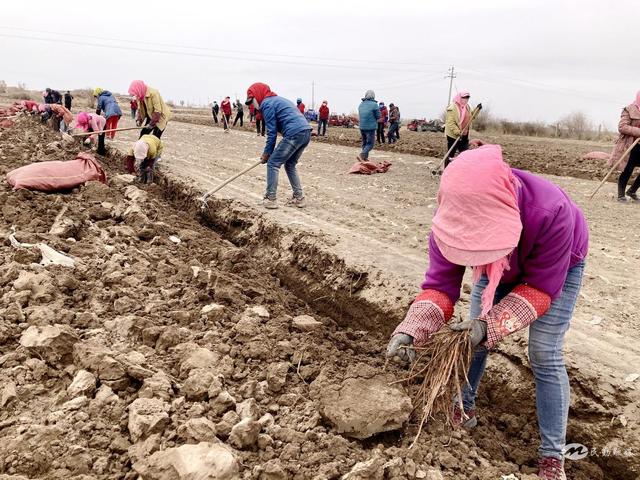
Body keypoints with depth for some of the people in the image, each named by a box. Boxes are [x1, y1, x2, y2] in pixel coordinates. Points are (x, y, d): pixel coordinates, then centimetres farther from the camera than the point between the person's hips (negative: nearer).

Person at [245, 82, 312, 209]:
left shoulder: (267, 103, 0)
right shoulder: (277, 99, 29)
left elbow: (272, 132, -3)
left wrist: (267, 153, 6)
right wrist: (270, 151, 24)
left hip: (294, 133, -9)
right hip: (306, 132, 9)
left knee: (273, 163, 1)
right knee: (290, 165, 21)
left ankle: (270, 199, 2)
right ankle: (299, 198, 20)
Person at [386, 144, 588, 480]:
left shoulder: (551, 213, -45)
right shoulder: (454, 215, -34)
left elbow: (541, 287, -34)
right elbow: (440, 284, -31)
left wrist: (489, 324, -46)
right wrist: (411, 329, -49)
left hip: (558, 266, -3)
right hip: (498, 266, 4)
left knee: (544, 356, -9)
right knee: (475, 337, 2)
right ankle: (464, 410, 27)